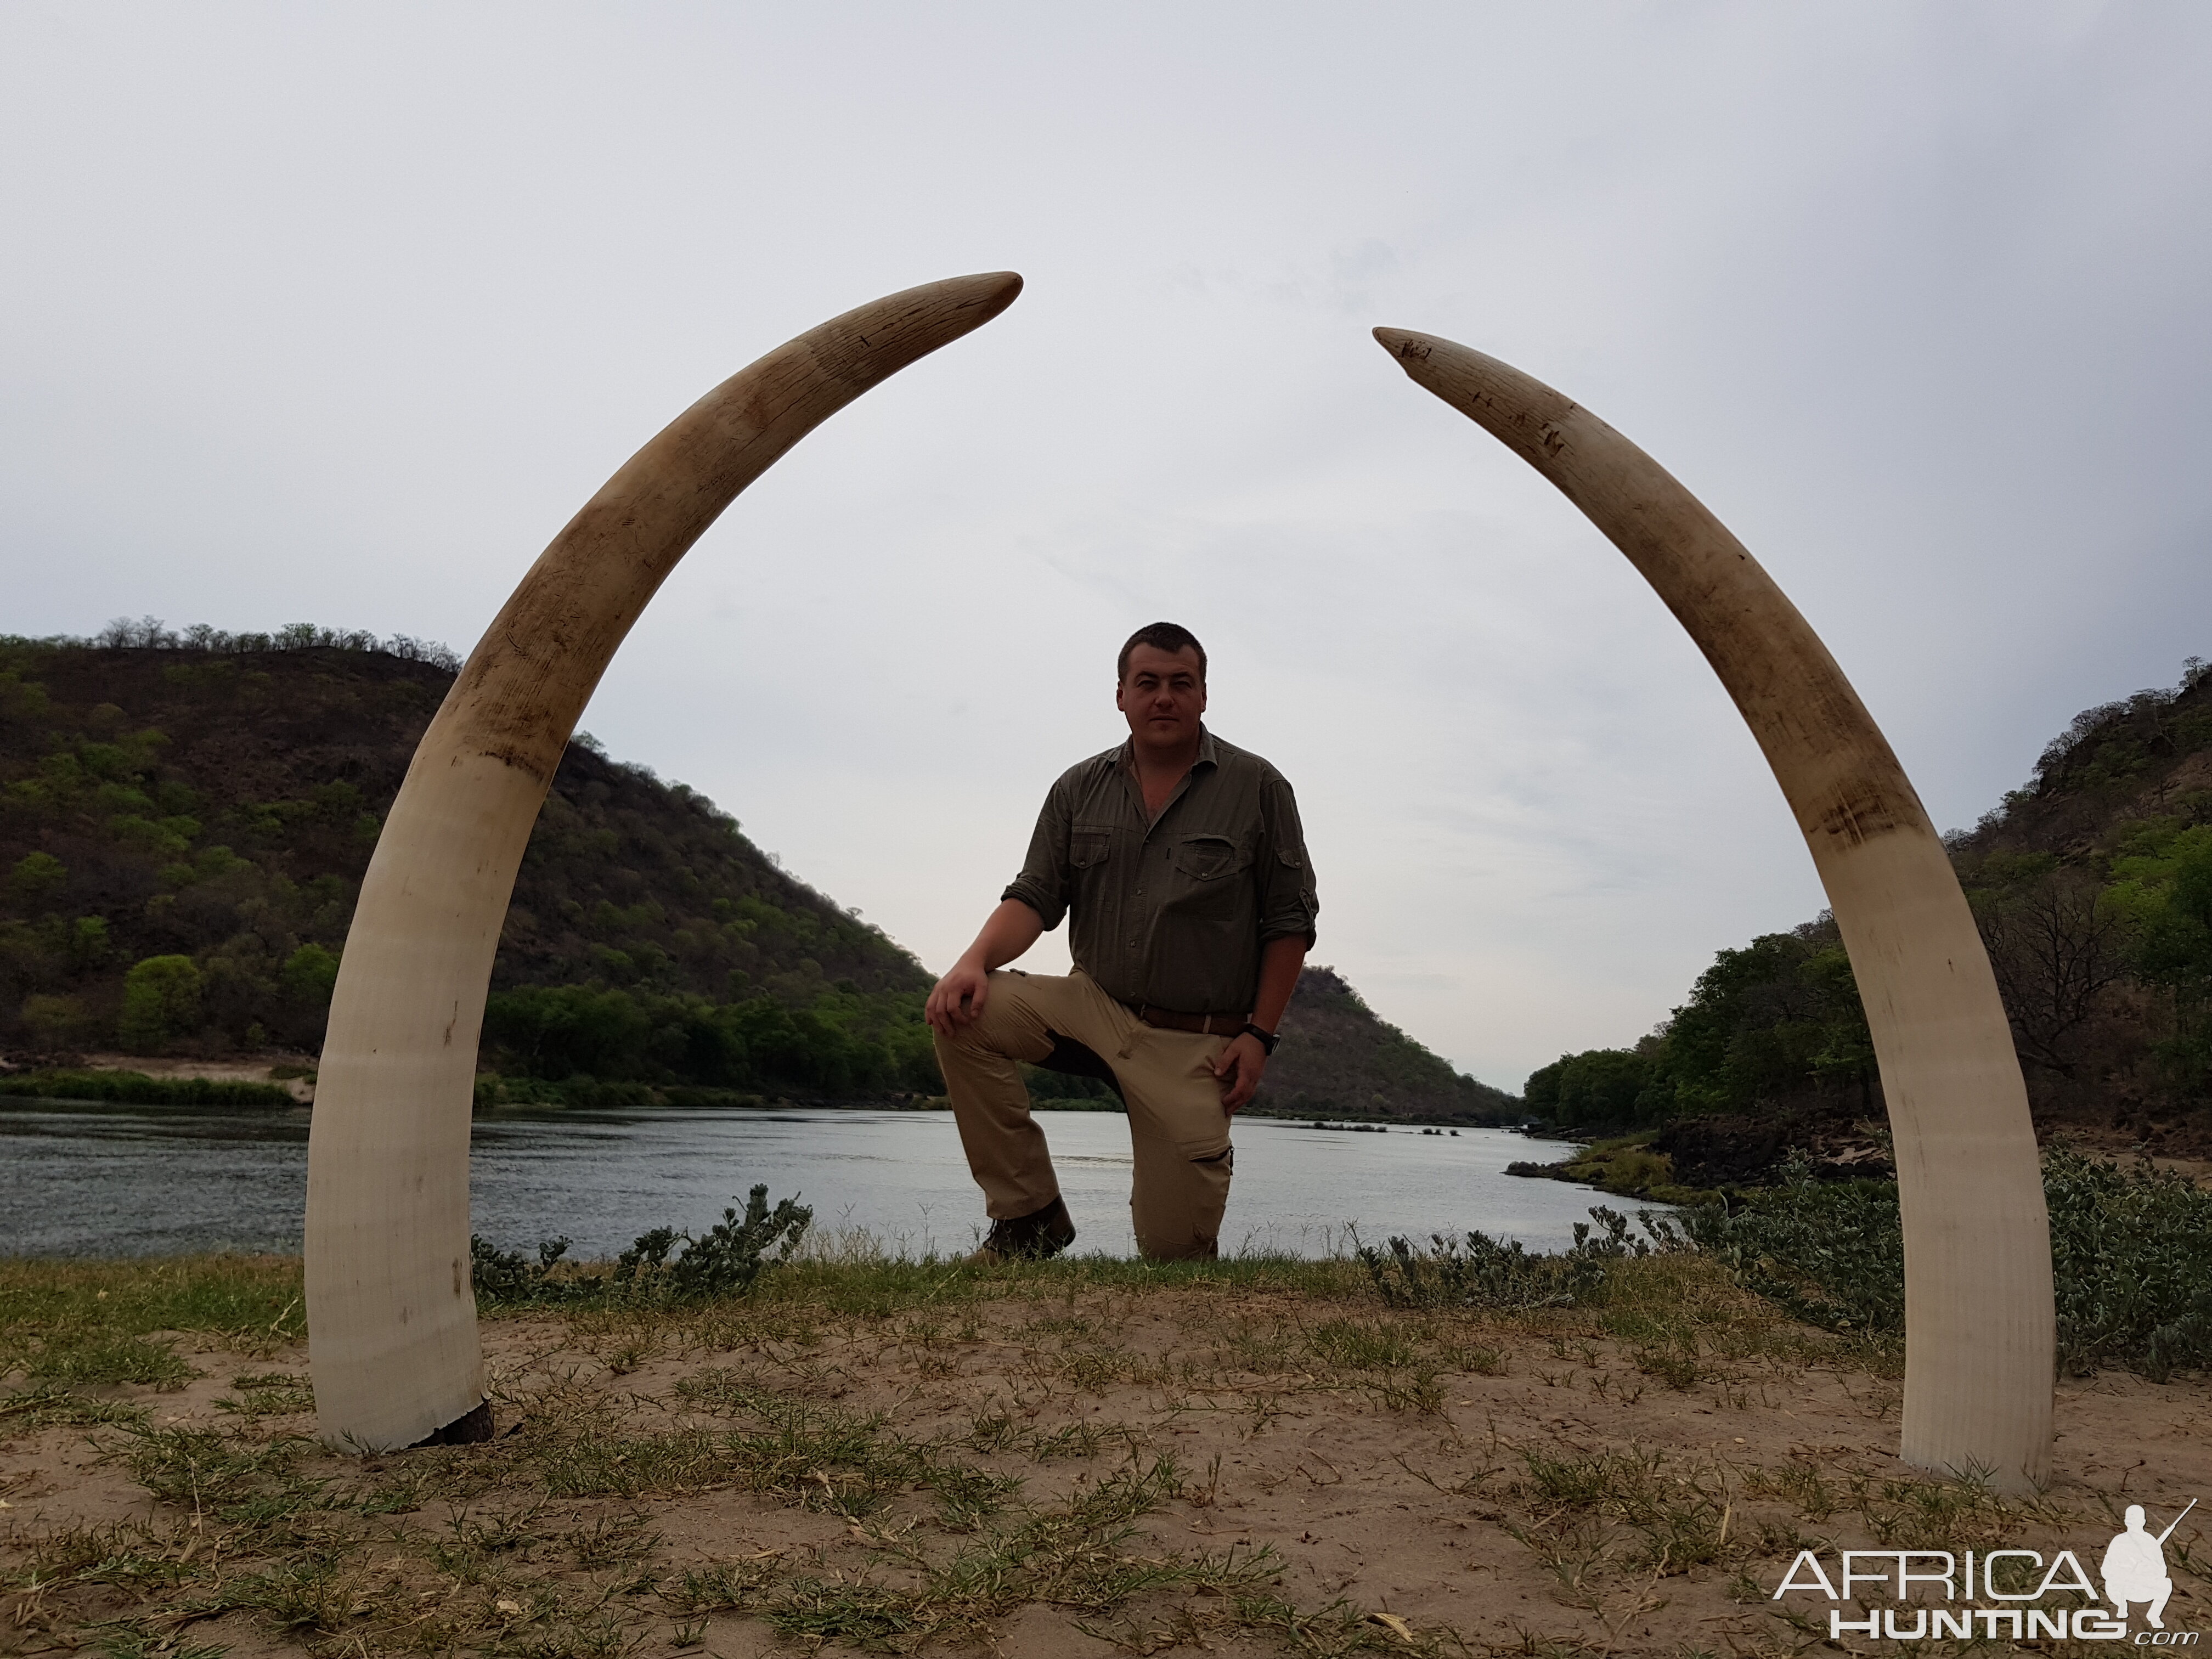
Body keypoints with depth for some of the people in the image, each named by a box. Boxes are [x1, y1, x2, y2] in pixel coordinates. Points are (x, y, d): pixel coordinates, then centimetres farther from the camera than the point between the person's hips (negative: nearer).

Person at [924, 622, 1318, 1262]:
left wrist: (1259, 1034, -8)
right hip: (1094, 1007, 3)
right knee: (964, 1014, -22)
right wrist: (975, 960, -20)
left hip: (1197, 1044, -3)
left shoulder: (1257, 788, -4)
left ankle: (1207, 1159, 35)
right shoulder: (1080, 789, 4)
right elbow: (1035, 897, 1)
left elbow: (1290, 922, -2)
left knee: (1173, 1250, -3)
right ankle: (1030, 1215, -8)